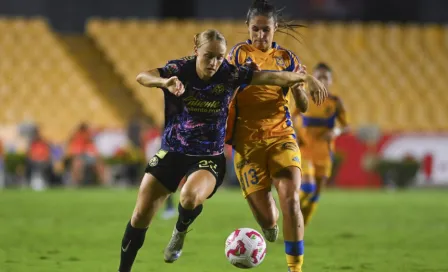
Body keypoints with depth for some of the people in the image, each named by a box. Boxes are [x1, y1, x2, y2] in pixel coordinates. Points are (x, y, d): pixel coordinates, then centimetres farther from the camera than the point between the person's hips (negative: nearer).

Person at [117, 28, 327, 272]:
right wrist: (166, 82, -49)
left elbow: (271, 77, -14)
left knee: (190, 197, -32)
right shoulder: (180, 69, -12)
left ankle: (180, 232, 2)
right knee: (141, 215, -2)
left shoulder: (229, 74, -9)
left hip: (209, 158, -1)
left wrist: (303, 78, -29)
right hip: (172, 152, 1)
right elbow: (142, 77, -28)